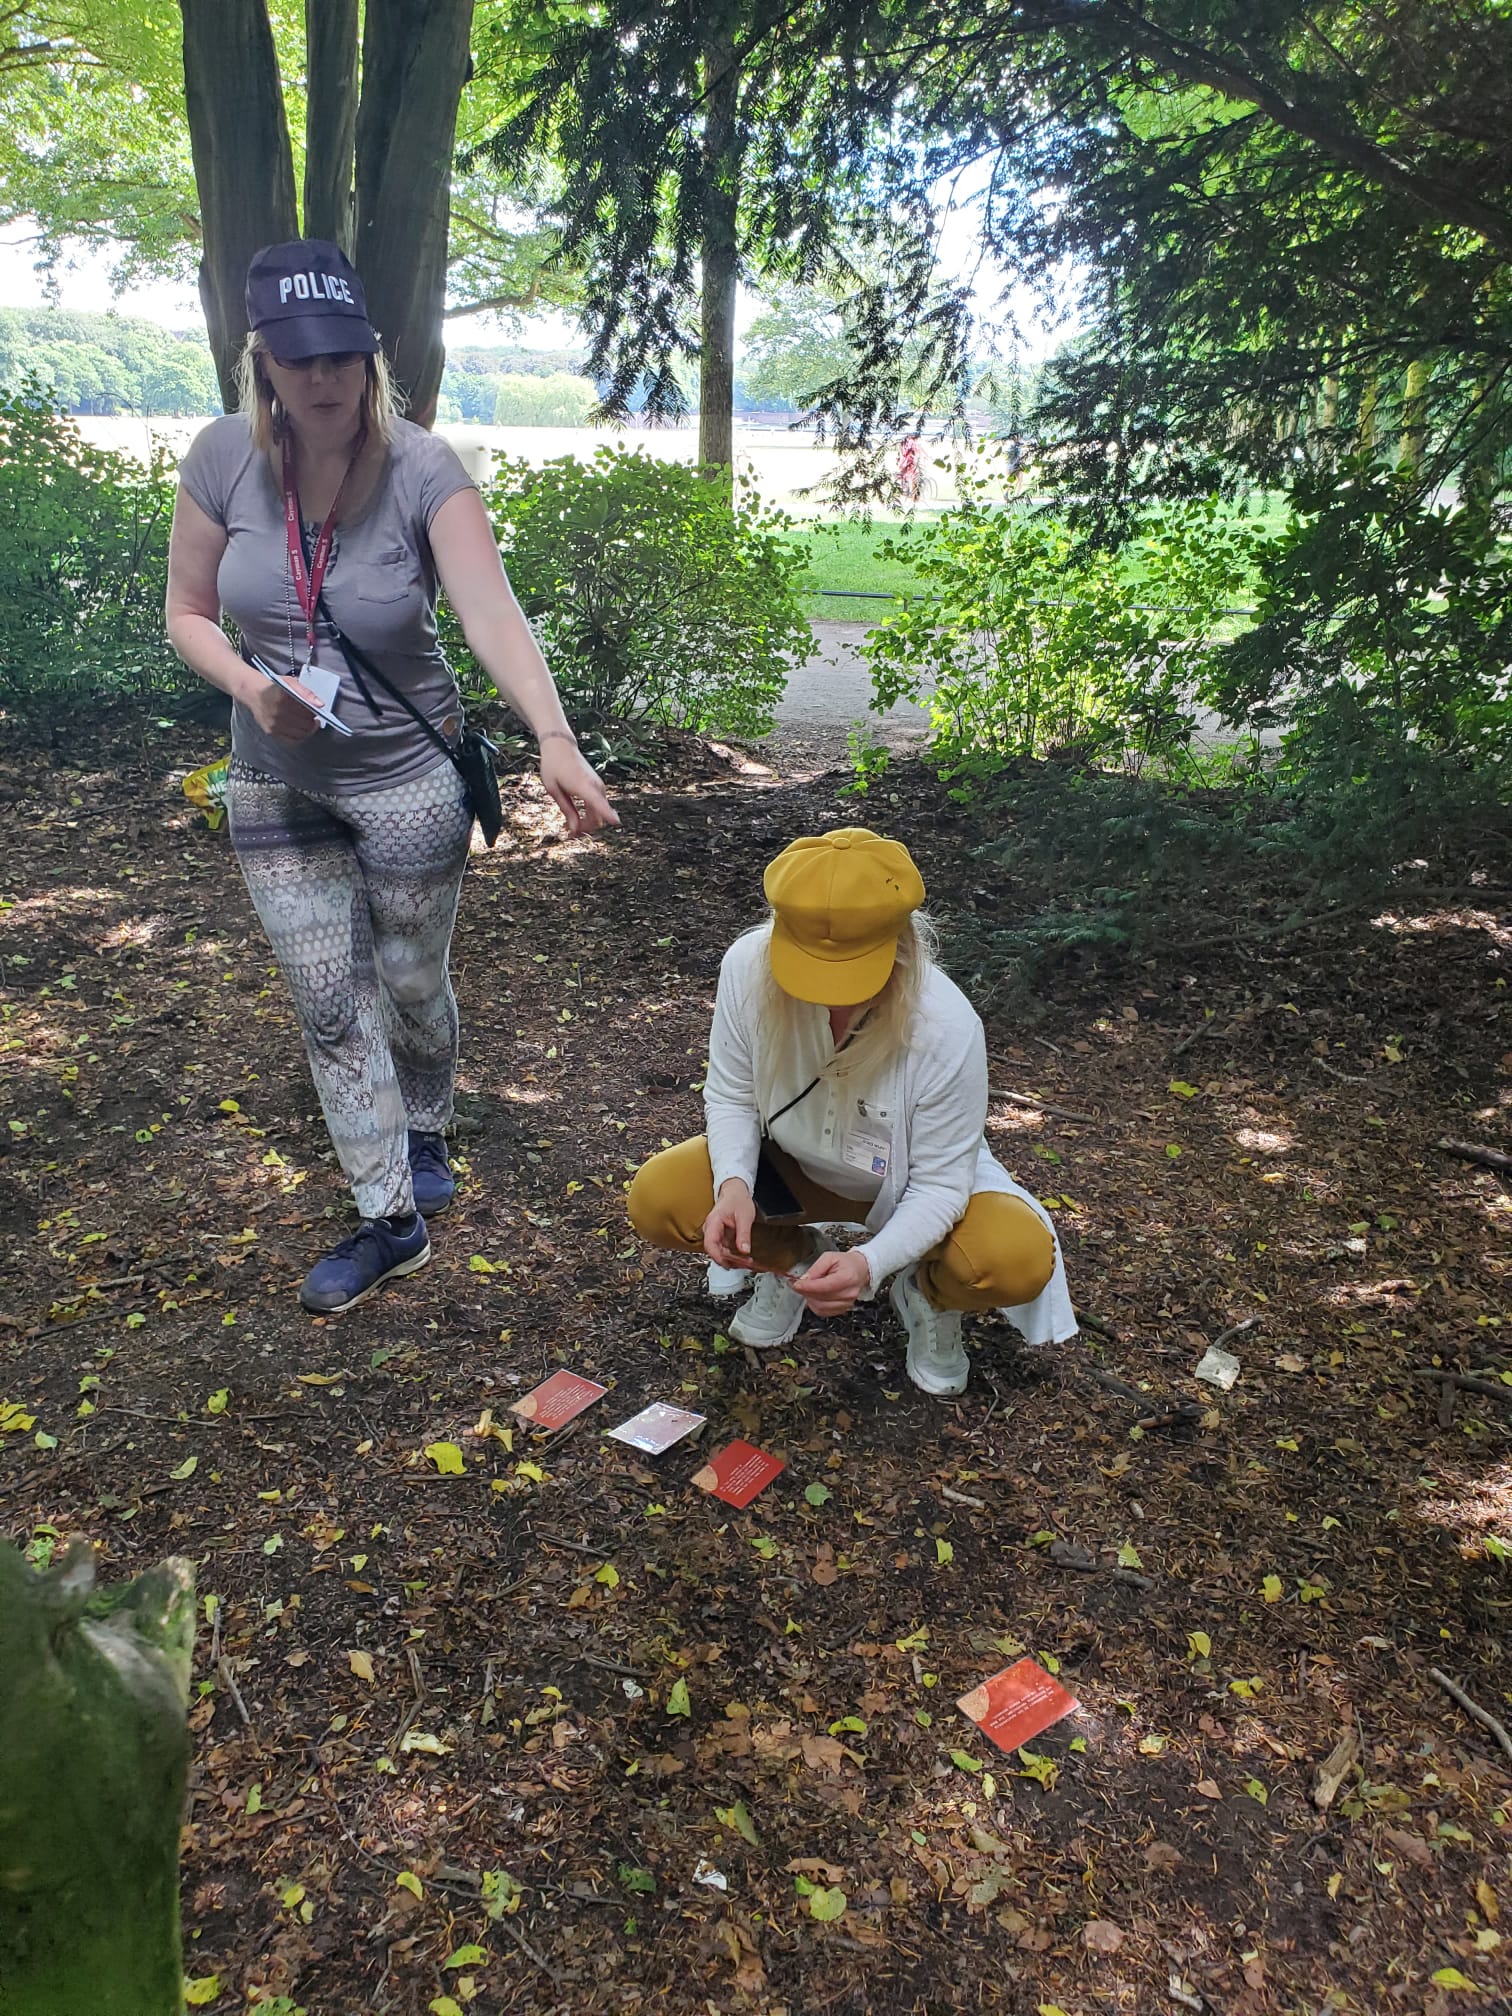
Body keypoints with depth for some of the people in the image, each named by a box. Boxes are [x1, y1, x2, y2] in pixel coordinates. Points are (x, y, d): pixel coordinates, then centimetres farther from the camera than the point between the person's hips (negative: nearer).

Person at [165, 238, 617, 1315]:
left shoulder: (422, 469, -18)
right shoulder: (225, 458, -8)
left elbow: (494, 613, -32)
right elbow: (190, 611, 0)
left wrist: (557, 742, -48)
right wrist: (252, 687, -20)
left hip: (408, 775, -3)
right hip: (276, 782, 3)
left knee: (413, 985, 13)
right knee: (329, 1002, 6)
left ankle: (427, 1136, 46)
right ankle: (391, 1222, 20)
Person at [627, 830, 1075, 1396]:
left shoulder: (947, 1027, -35)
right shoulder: (748, 967, -28)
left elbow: (940, 1184, -25)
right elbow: (731, 1097, -12)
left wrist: (870, 1263, -42)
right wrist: (734, 1184, -32)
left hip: (912, 1184, -2)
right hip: (793, 1162, 3)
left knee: (1019, 1260, -31)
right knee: (656, 1200, -21)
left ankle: (925, 1292, 7)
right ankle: (794, 1256, 10)